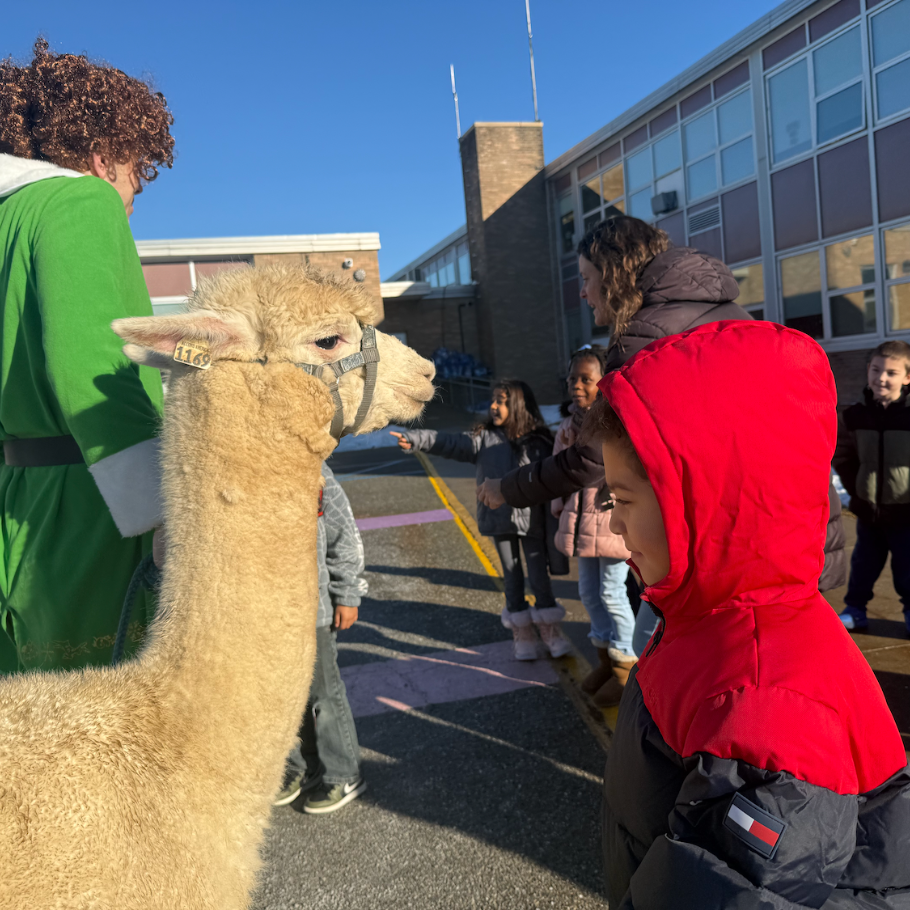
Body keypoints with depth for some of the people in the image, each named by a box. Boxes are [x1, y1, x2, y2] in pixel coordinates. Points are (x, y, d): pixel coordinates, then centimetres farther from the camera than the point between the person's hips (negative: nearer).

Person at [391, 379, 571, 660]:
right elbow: (450, 443, -9)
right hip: (499, 519, 2)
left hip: (531, 519, -2)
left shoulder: (538, 442, -4)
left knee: (539, 576, 4)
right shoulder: (484, 438, 0)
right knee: (512, 576, 12)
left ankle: (550, 630, 23)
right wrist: (416, 439, -22)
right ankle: (523, 634, 26)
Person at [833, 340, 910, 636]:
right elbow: (842, 456, 10)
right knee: (864, 564, 14)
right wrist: (855, 487, 2)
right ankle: (855, 609, 27)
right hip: (868, 510, 3)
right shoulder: (854, 416, -2)